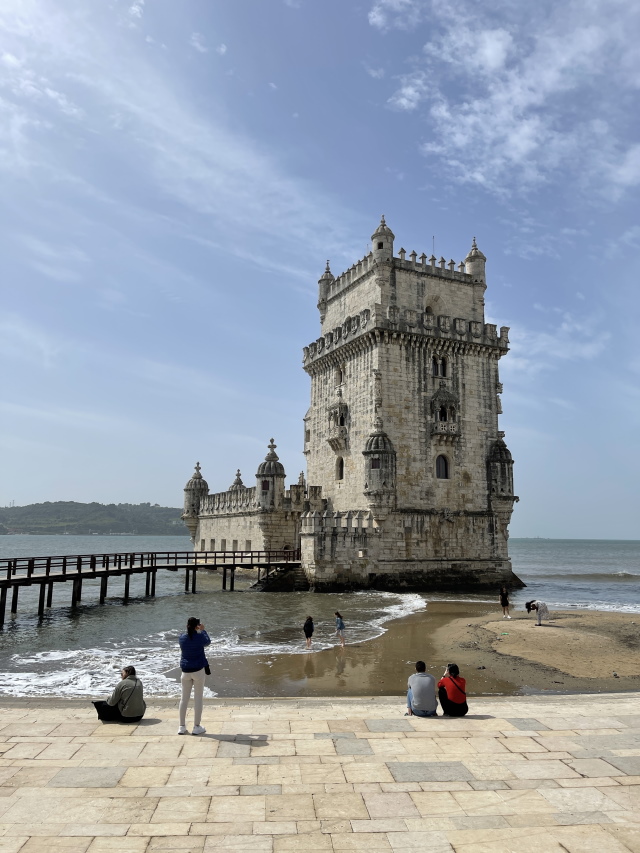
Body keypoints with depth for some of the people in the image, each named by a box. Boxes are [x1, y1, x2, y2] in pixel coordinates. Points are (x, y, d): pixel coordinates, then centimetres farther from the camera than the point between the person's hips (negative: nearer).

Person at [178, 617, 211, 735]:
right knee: (198, 698, 4)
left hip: (186, 671, 4)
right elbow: (208, 642, 8)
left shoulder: (182, 637, -4)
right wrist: (203, 630, 20)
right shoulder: (200, 637, -13)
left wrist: (189, 630, 21)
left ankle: (182, 726, 16)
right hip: (198, 670, -4)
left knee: (184, 698, 11)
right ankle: (196, 727, 8)